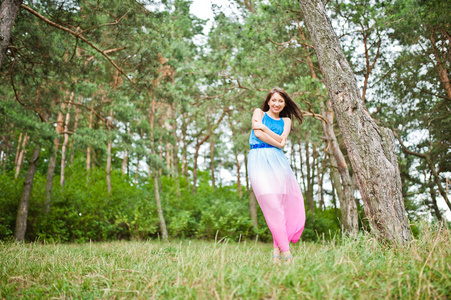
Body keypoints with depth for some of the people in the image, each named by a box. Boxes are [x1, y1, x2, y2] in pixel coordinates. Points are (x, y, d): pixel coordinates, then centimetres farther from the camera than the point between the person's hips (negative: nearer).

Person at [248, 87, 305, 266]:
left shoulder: (285, 120, 23)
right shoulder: (259, 112, 17)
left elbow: (282, 141, 5)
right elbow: (258, 134, 0)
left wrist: (264, 127, -2)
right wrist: (277, 142, 0)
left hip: (278, 160, 4)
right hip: (259, 159, -4)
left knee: (292, 203, -9)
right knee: (272, 203, -17)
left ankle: (278, 248, -6)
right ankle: (285, 252, -20)